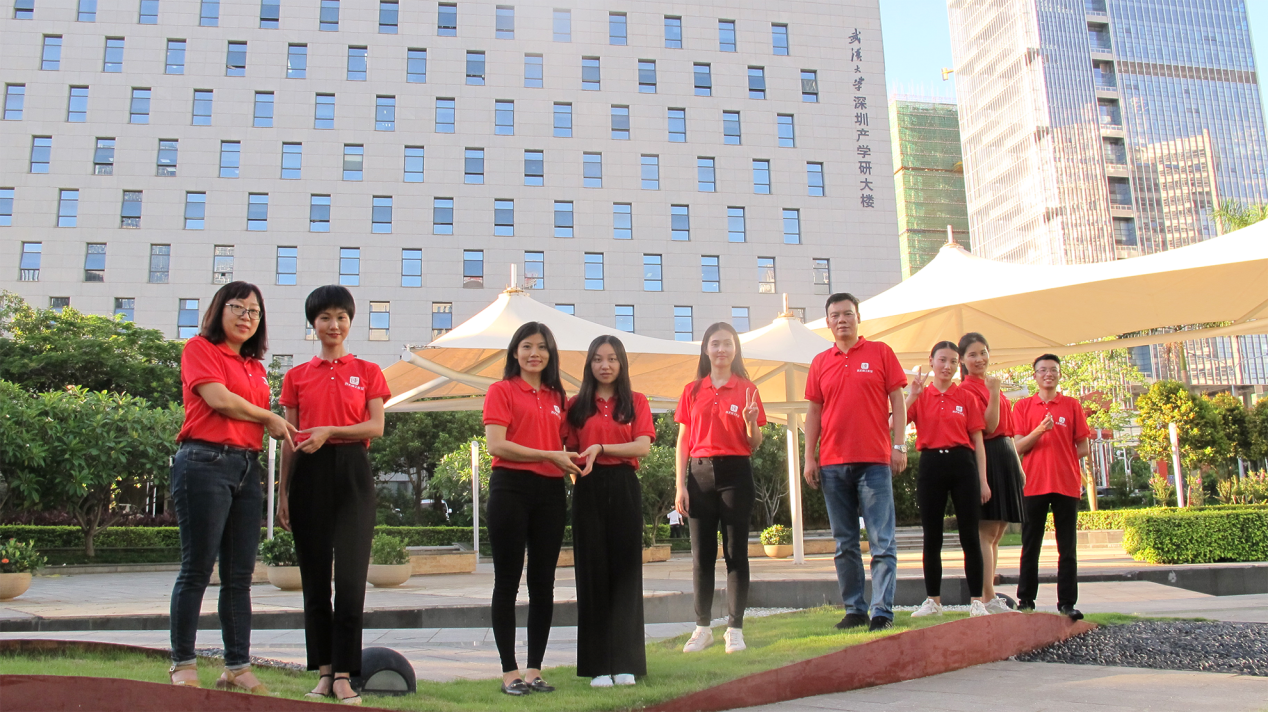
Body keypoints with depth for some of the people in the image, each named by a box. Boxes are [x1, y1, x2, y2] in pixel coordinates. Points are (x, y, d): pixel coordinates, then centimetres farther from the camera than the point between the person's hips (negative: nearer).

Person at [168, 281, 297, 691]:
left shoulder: (255, 367, 21)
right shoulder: (200, 348, 2)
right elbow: (218, 399, -11)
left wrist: (277, 429, 1)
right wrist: (269, 419, 1)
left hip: (247, 468, 7)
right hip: (205, 462, -7)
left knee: (240, 575, 6)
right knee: (197, 569, -2)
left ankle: (237, 667, 12)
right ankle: (183, 665, 9)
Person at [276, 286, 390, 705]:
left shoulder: (367, 372, 10)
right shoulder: (297, 376, 13)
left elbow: (376, 427, 0)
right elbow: (290, 440, 12)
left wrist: (329, 431, -14)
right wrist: (283, 493, 6)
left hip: (351, 472, -2)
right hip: (308, 475, 2)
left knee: (350, 576, -8)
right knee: (314, 577, 4)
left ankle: (344, 675, -2)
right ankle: (324, 671, 13)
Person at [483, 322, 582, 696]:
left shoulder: (556, 397, 15)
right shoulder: (502, 390, 0)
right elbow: (496, 445, -11)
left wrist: (570, 462, 0)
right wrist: (549, 455, -12)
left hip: (550, 492, 5)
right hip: (511, 489, -5)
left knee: (543, 583, 8)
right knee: (507, 582, 2)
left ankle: (534, 670, 18)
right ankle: (510, 672, 11)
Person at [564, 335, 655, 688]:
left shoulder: (636, 402, 7)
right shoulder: (577, 405, 9)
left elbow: (643, 446, -7)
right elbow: (570, 449, 8)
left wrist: (601, 448, -17)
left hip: (624, 487, 0)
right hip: (588, 489, 1)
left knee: (625, 570, 2)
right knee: (592, 571, 2)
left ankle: (624, 663, 8)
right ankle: (598, 665, 9)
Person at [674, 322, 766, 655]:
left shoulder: (747, 389, 5)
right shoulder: (692, 391, 9)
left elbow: (755, 444, 6)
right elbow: (683, 442, 8)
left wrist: (750, 421, -15)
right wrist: (680, 486, 1)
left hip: (736, 473, -1)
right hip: (700, 473, 2)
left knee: (736, 551, 1)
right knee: (701, 553, 5)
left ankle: (735, 628, 9)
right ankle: (702, 628, 15)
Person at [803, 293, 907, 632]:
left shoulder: (880, 353, 5)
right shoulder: (820, 363, 12)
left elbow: (897, 401, 3)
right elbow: (814, 412, 13)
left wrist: (899, 445, -6)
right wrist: (809, 457, 6)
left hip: (874, 461, -3)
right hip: (833, 464, 3)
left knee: (882, 542, -4)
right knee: (845, 544, 7)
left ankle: (882, 612, 0)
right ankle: (854, 610, 15)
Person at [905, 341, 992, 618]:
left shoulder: (966, 398, 6)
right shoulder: (920, 397, 7)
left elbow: (978, 441, 5)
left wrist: (983, 480, -1)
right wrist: (913, 395, -15)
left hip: (962, 465, -1)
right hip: (930, 465, 1)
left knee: (970, 535, 0)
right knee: (932, 536, 6)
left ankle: (977, 601, 7)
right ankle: (933, 600, 15)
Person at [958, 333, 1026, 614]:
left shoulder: (993, 385, 20)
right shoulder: (967, 389, -8)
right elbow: (988, 427, -17)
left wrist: (1018, 464, 18)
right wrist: (993, 391, -23)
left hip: (1005, 459, 9)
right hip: (987, 458, -9)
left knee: (996, 533, 9)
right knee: (986, 531, -10)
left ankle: (989, 594, 14)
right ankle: (988, 599, -10)